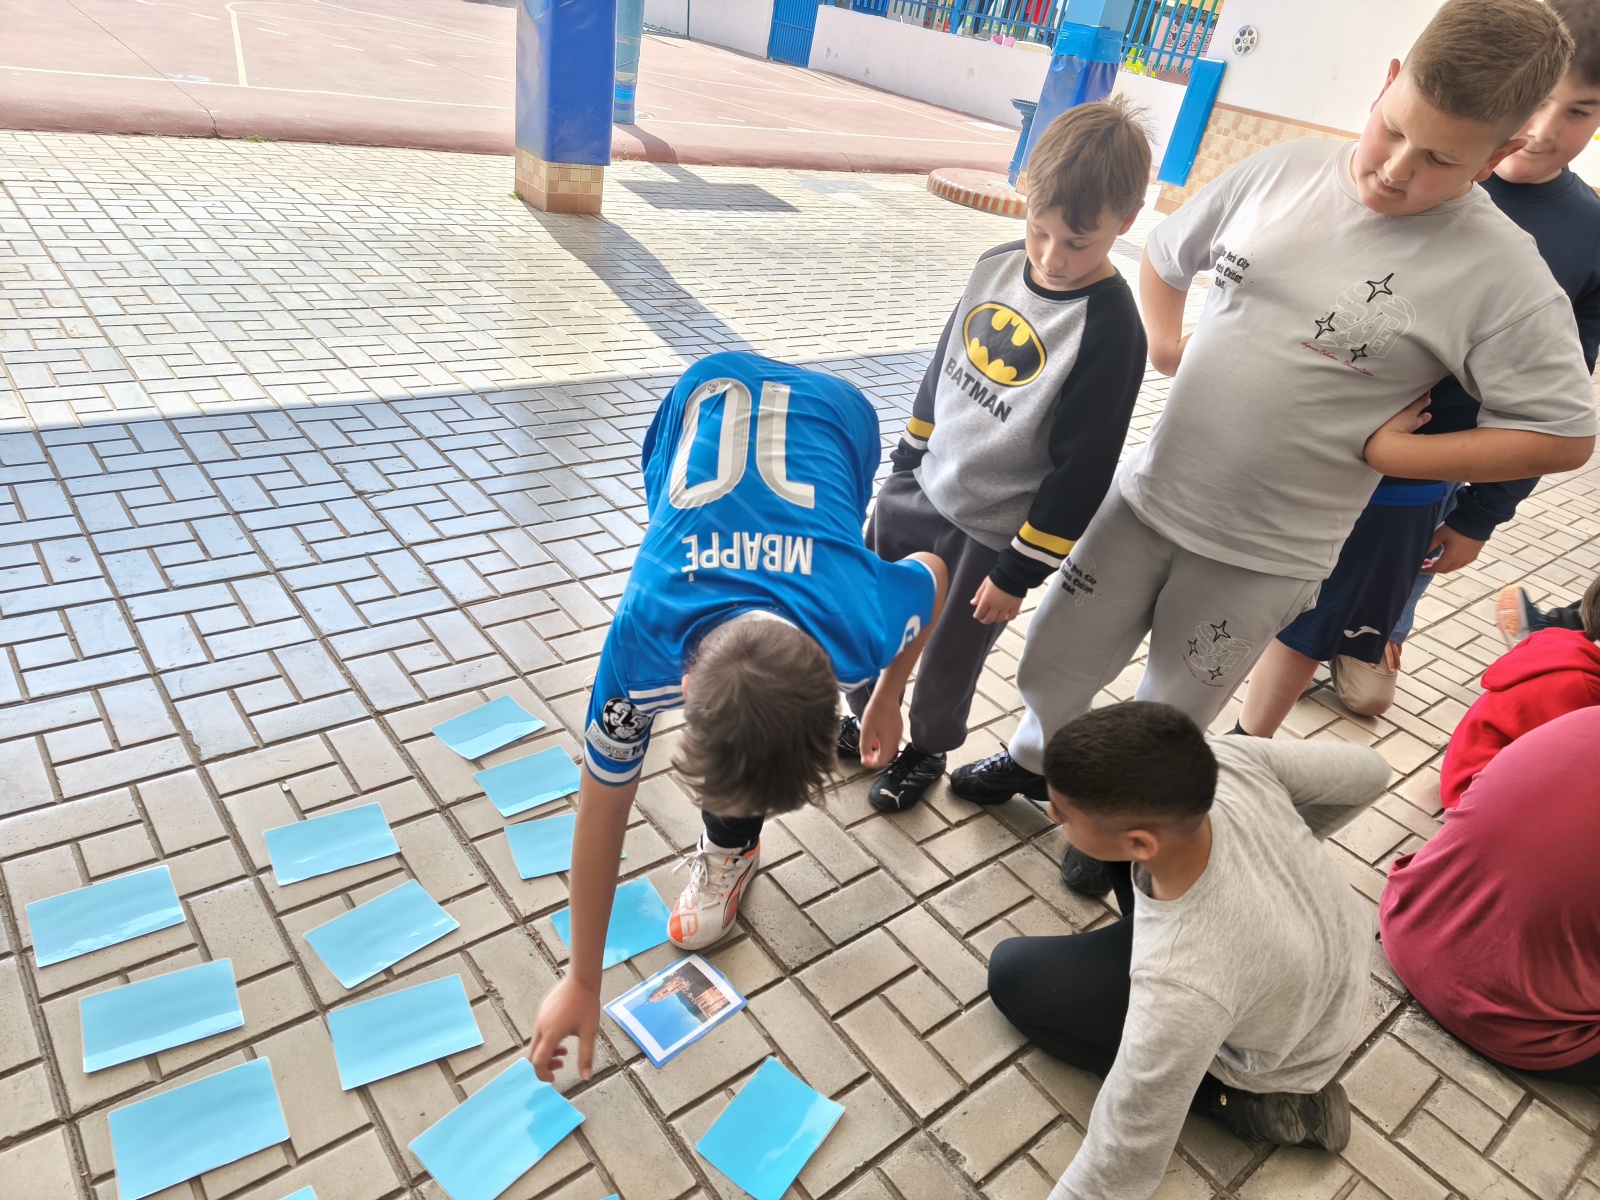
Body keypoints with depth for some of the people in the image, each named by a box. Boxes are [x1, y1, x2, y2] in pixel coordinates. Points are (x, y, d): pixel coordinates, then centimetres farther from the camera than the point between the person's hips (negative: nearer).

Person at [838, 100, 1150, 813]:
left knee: (949, 658, 13)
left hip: (991, 533, -6)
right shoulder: (997, 267, -4)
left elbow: (1079, 472, -19)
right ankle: (866, 718, 46)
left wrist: (1019, 572, -16)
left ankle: (928, 750, 42)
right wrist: (908, 457, 16)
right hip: (918, 488, 6)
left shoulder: (1110, 331, -22)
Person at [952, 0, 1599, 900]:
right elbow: (1164, 257, 15)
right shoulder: (1282, 171, -2)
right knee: (1050, 668, 17)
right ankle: (1038, 757, 50)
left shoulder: (1501, 273, -14)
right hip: (1147, 497, 4)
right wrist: (1168, 346, 1)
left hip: (1263, 556, -3)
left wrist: (1384, 450, -13)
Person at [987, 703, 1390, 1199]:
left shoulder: (1181, 989, -45)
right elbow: (1366, 773, -11)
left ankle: (1240, 1098, 4)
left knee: (1013, 975, 1)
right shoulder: (1231, 760, -33)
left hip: (1277, 1051, -5)